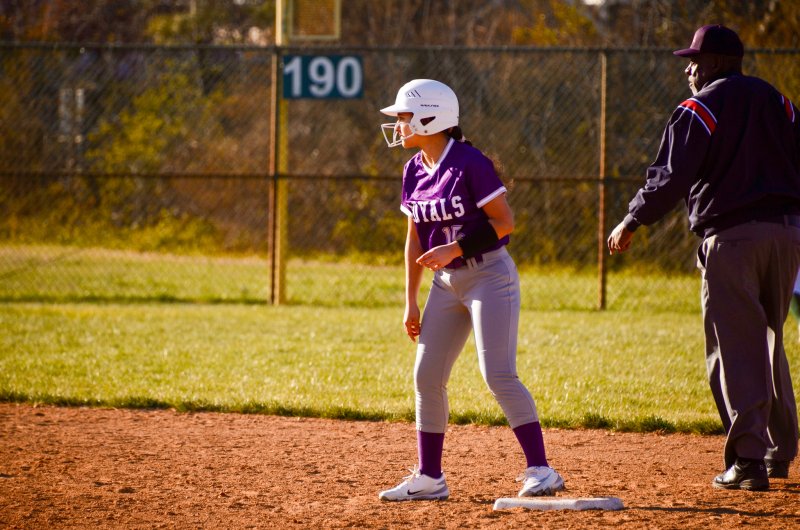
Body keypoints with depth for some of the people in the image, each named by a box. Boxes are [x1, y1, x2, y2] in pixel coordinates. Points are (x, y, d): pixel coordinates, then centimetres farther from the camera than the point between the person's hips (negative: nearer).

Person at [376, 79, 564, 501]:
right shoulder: (414, 170, 6)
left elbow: (504, 221, -15)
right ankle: (429, 478, 14)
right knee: (426, 376, 5)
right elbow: (415, 239, 12)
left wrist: (456, 247, -23)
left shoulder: (469, 163, -16)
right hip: (446, 283, 8)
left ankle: (540, 470, -10)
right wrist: (411, 303, 11)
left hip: (489, 274, -8)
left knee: (498, 374, -15)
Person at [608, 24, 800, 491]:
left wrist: (633, 222, -1)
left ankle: (749, 460, -13)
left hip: (732, 234, -6)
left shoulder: (699, 110, -3)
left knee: (734, 350, -5)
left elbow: (672, 176, -9)